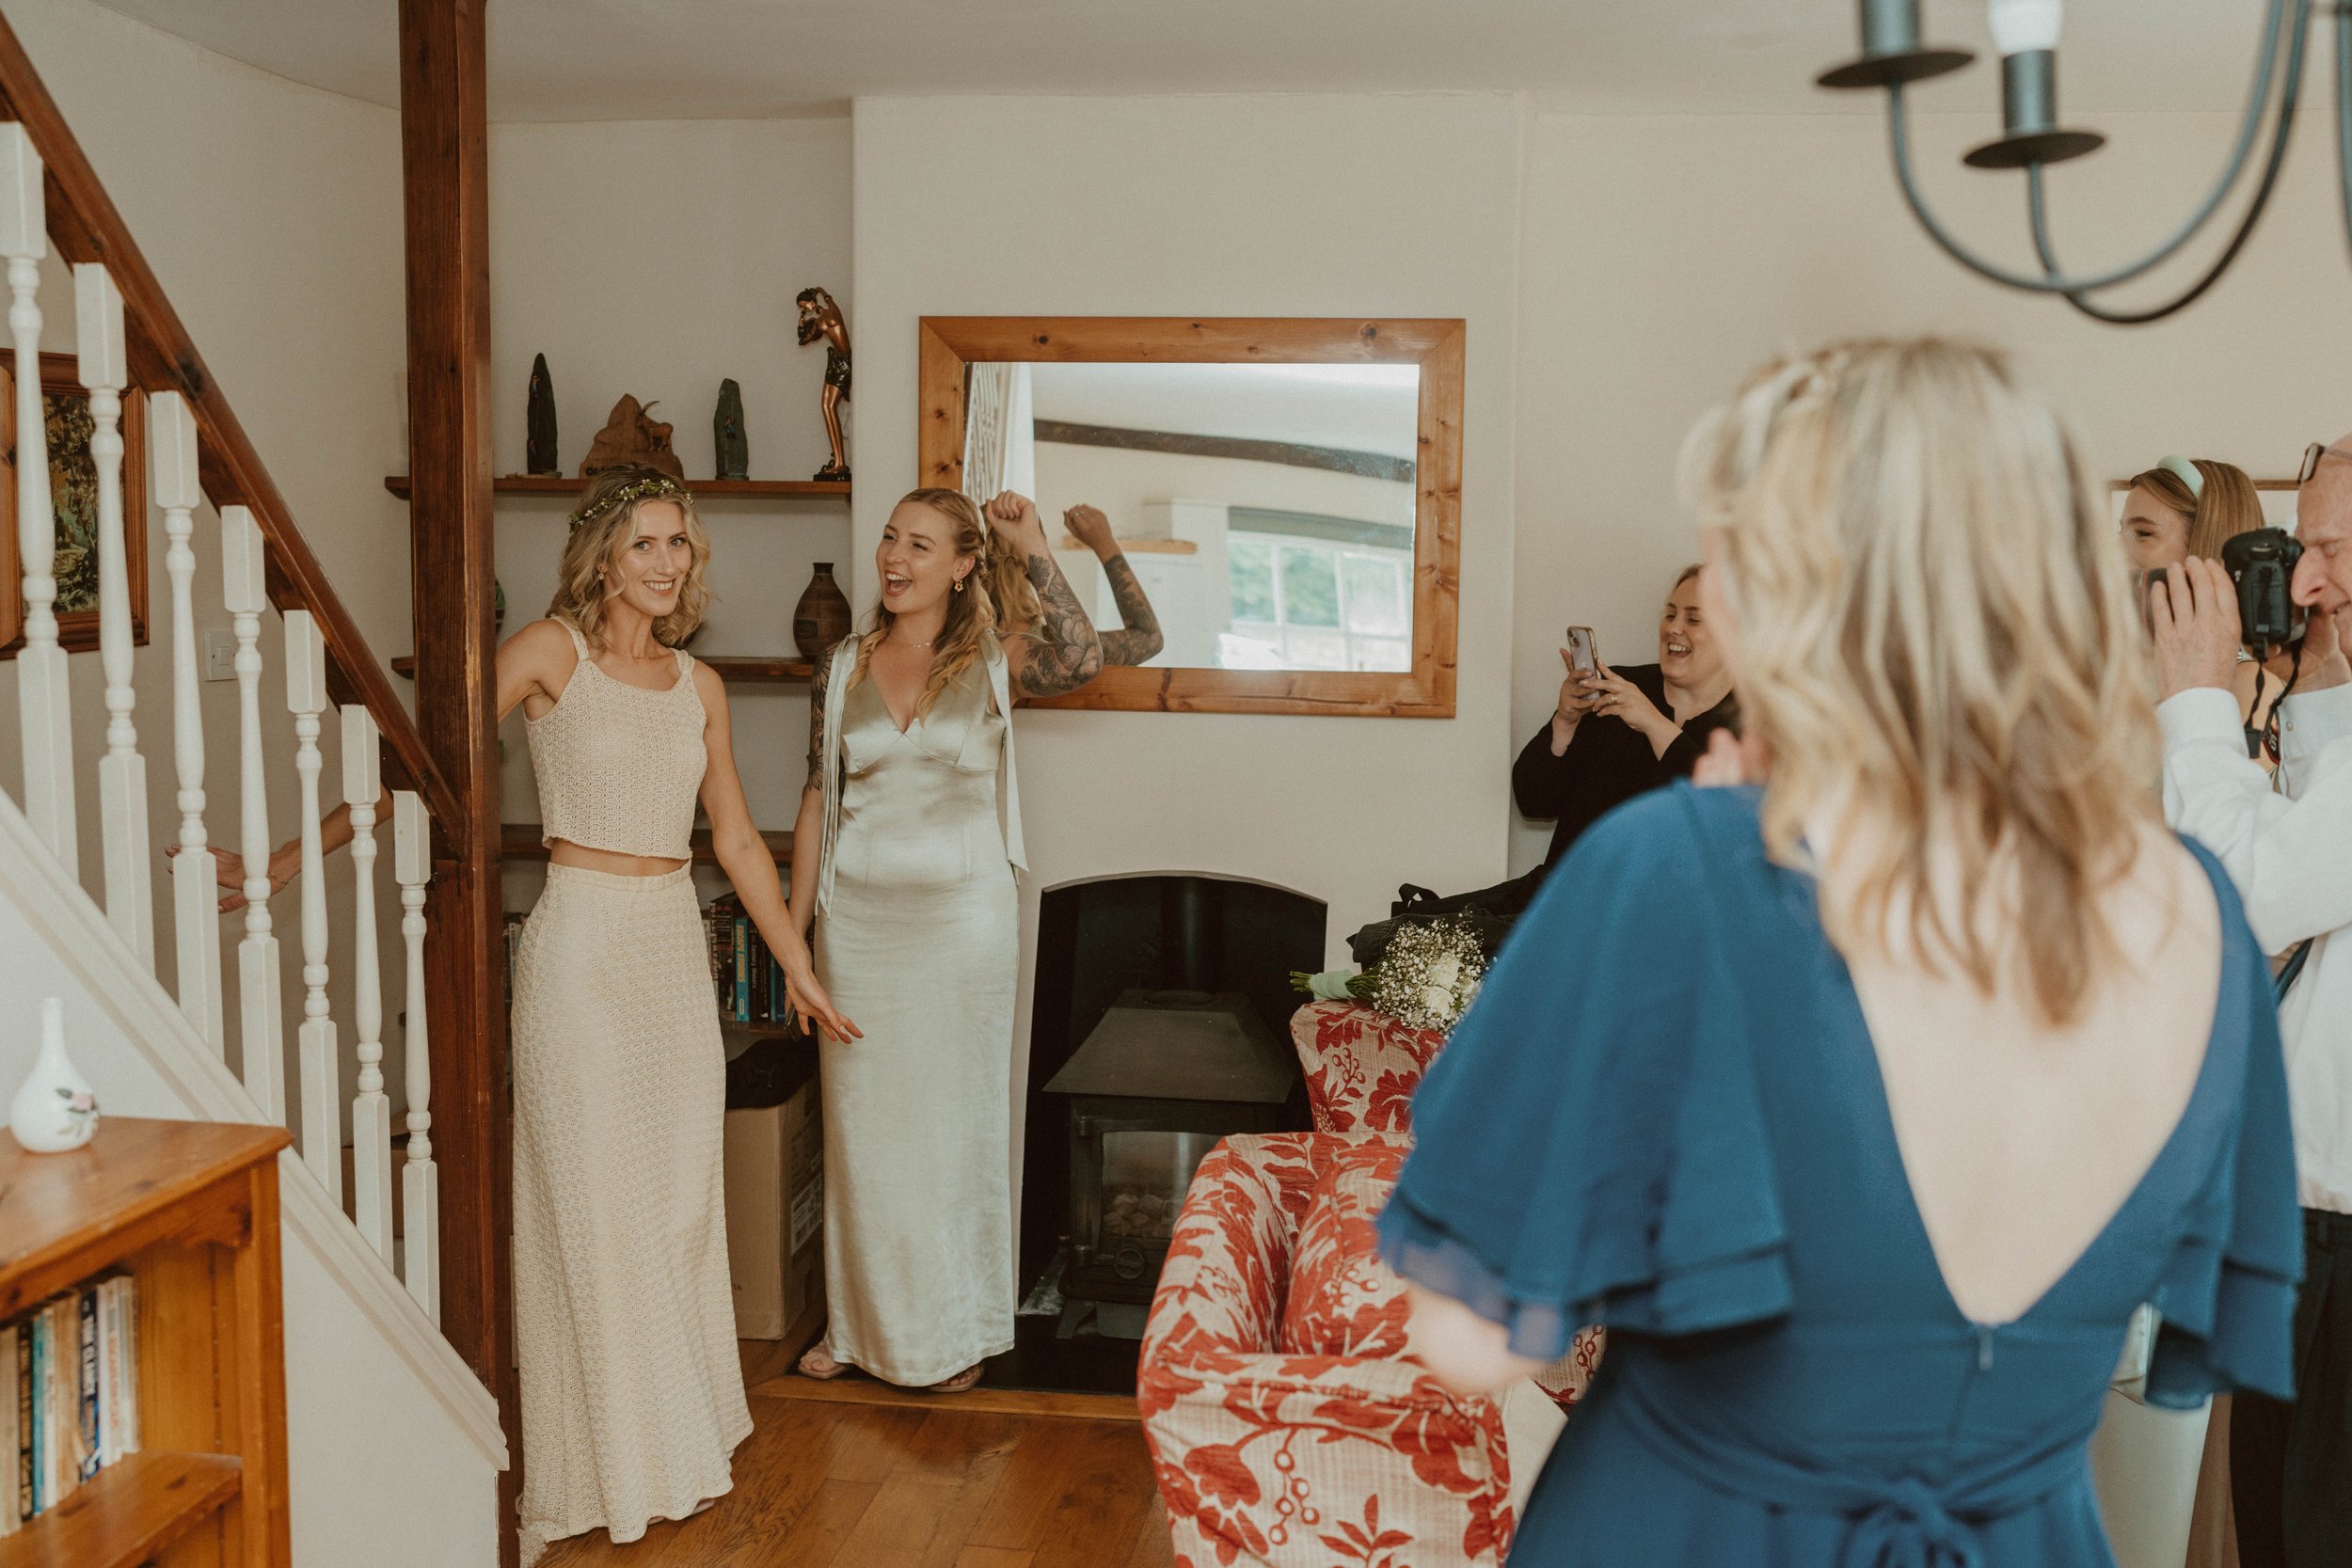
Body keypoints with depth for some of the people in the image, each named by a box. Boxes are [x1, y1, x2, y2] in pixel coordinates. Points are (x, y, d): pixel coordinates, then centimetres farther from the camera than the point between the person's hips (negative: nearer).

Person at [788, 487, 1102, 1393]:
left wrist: (1034, 548, -21)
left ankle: (952, 1330, 23)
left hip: (963, 918, -3)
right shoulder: (844, 668, 6)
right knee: (861, 1119, 10)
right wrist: (795, 929, 6)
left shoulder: (992, 663, -2)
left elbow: (1079, 662, -24)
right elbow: (817, 801, 8)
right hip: (859, 919, 3)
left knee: (952, 1115, 7)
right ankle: (864, 1324, 26)